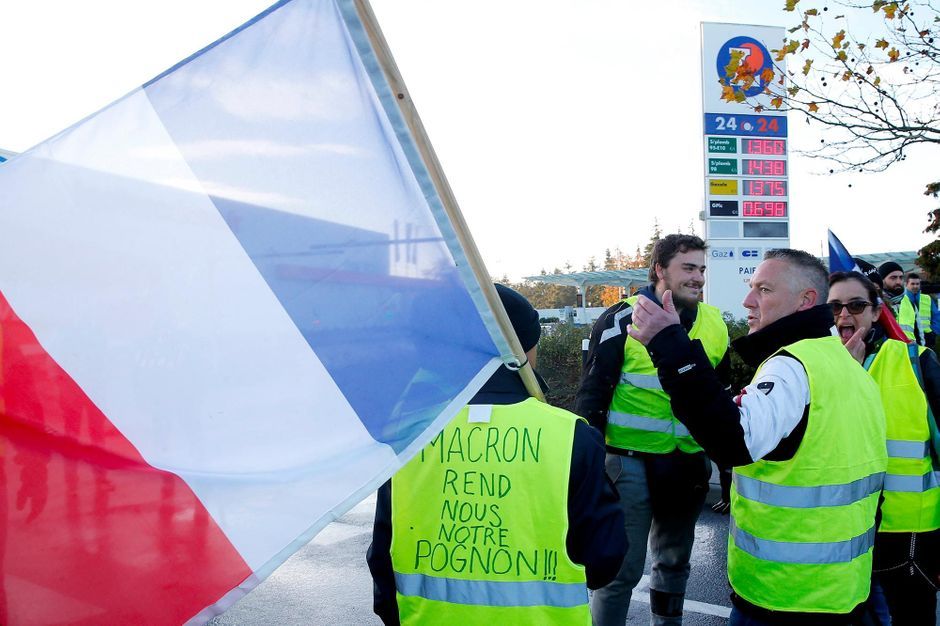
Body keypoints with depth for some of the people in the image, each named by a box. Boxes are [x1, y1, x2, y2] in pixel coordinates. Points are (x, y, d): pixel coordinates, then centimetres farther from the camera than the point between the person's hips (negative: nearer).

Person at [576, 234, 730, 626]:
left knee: (675, 564, 21)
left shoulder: (714, 324, 5)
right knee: (622, 570, -1)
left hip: (690, 465, 6)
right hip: (632, 462, -5)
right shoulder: (623, 319, -11)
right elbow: (592, 395, -10)